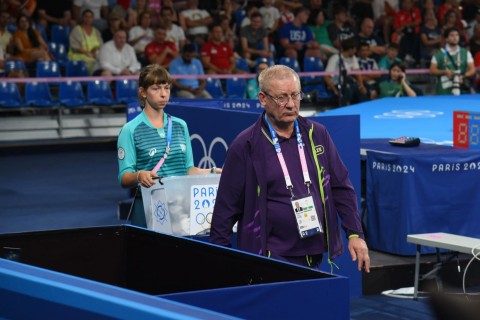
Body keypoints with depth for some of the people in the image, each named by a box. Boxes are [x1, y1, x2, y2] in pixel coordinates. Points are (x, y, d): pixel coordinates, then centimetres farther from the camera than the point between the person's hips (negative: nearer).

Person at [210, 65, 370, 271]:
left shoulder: (317, 135, 8)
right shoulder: (245, 146, -3)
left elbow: (341, 188, 14)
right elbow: (226, 208, -1)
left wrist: (355, 234, 7)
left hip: (314, 256, 4)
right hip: (270, 259, -4)